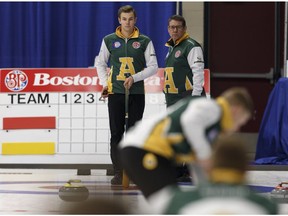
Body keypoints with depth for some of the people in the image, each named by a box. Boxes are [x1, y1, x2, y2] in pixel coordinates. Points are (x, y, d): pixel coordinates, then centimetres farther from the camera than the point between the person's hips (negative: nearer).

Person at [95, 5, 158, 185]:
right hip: (115, 92, 1)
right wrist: (104, 83, 2)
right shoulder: (109, 40, 5)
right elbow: (100, 63, 15)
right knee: (116, 133, -1)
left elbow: (153, 67, 0)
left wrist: (134, 78, -12)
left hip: (137, 93, -1)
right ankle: (118, 172, 2)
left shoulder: (144, 41, 1)